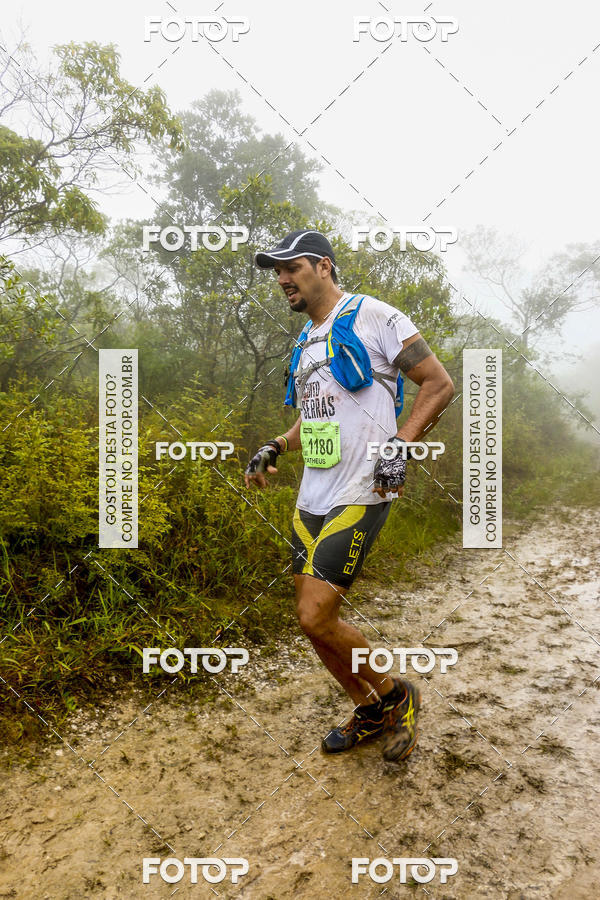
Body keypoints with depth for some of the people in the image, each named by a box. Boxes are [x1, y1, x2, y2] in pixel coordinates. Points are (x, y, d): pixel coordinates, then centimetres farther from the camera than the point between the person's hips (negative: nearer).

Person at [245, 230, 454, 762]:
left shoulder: (372, 316, -5)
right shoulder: (308, 342, 19)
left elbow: (440, 384, -6)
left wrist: (399, 445, -17)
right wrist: (275, 448, 10)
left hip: (359, 497, -8)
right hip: (312, 498, 8)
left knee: (316, 617, -13)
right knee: (314, 619, 10)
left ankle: (397, 695, 15)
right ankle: (371, 714, 32)